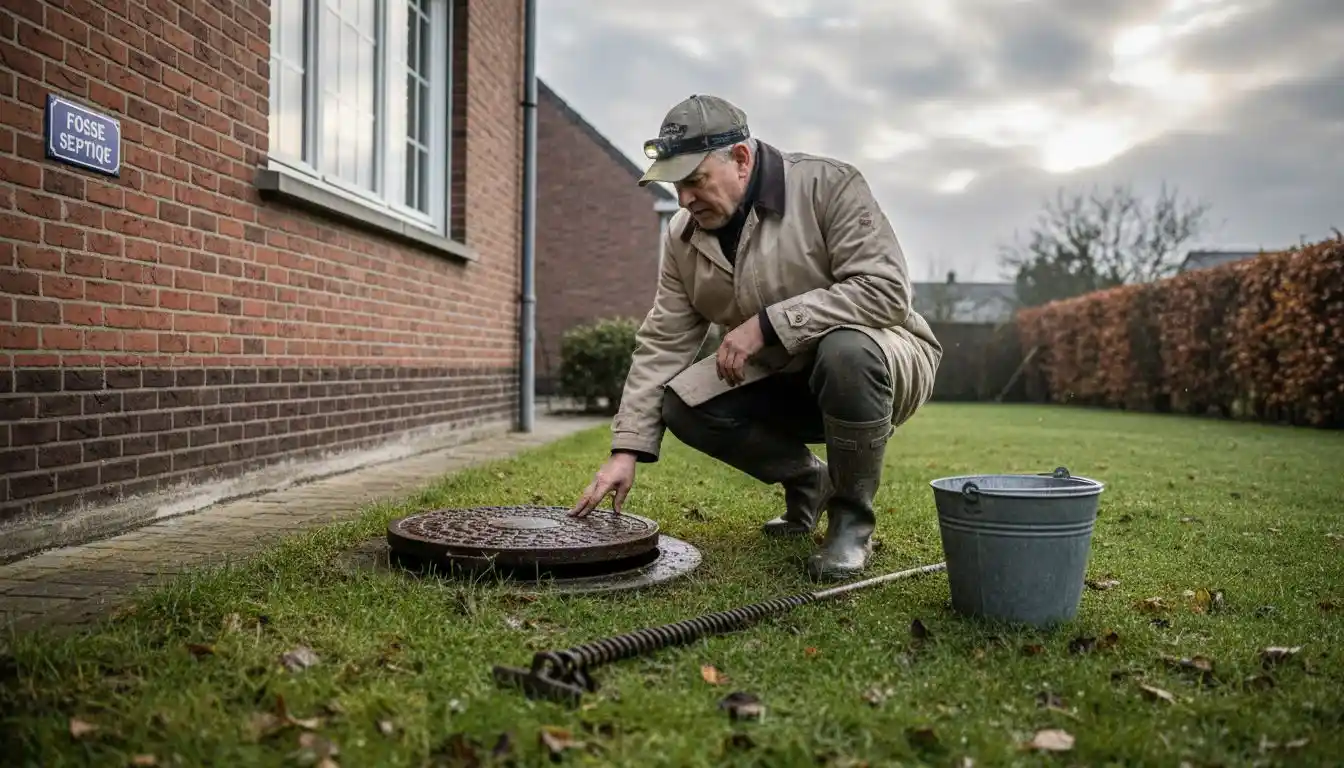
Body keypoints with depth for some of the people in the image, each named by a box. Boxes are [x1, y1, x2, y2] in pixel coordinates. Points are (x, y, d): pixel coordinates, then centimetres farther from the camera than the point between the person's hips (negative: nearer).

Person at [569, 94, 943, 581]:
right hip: (784, 381, 5)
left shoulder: (829, 185, -19)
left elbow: (885, 291, -28)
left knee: (845, 348, -39)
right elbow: (662, 345, -4)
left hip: (876, 359, -5)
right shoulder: (685, 237, -2)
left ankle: (852, 520, -15)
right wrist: (626, 450, -12)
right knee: (682, 402, -18)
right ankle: (807, 481, 7)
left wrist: (767, 323, -32)